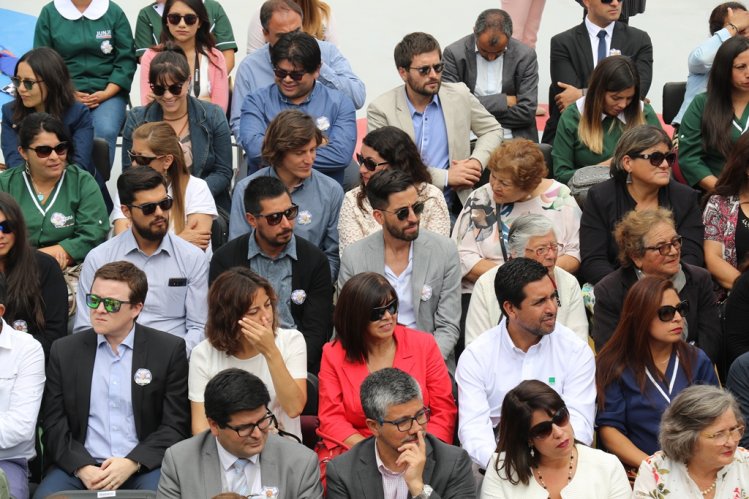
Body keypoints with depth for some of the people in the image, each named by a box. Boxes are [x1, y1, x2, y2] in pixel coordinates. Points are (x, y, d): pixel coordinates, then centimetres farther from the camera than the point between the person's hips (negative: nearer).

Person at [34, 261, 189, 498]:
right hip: (80, 467, 1)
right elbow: (53, 423, 5)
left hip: (143, 467, -1)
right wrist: (82, 467, -12)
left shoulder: (169, 349, 3)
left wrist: (132, 463, -13)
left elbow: (175, 425, 1)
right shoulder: (64, 351, 9)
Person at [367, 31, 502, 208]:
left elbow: (492, 130, 21)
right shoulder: (380, 109, -3)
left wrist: (477, 161, 0)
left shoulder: (459, 95, 7)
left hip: (454, 205, 2)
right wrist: (446, 177, -12)